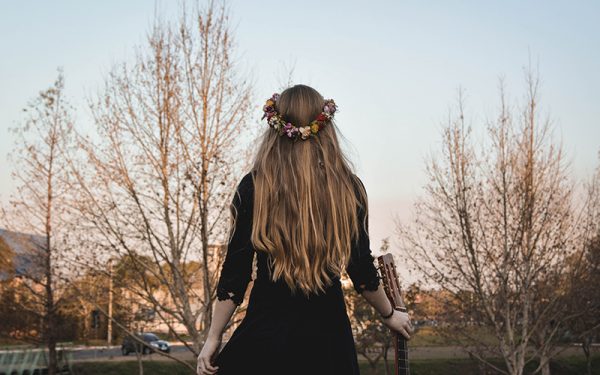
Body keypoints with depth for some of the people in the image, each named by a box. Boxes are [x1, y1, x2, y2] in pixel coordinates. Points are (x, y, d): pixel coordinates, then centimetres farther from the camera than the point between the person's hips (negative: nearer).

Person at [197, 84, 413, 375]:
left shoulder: (253, 187, -7)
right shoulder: (348, 188, -2)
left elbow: (235, 273, -6)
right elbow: (362, 272, 3)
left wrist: (213, 338, 4)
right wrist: (390, 315, 21)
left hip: (265, 332, -2)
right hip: (327, 335, 2)